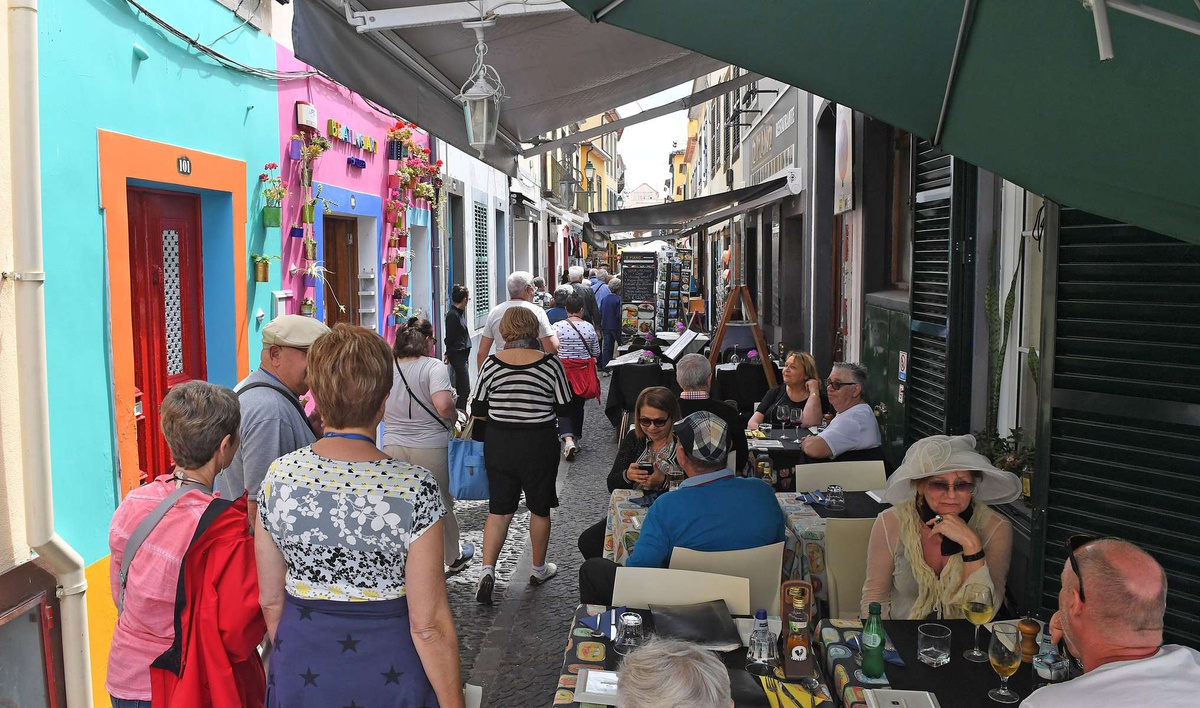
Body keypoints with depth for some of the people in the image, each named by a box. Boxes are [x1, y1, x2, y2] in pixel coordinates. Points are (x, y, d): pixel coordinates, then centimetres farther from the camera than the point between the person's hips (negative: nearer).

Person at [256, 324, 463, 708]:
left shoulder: (279, 475, -11)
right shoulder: (414, 488, -22)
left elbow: (270, 600, 1)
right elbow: (429, 625, -18)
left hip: (300, 676, 3)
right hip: (386, 675, -3)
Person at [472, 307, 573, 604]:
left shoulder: (491, 364, -7)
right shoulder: (550, 364, -11)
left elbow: (477, 410, -2)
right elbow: (564, 409, -5)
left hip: (498, 444, 2)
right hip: (539, 446, -1)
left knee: (499, 509, 12)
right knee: (540, 508, 15)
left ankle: (487, 569, -2)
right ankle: (539, 569, 30)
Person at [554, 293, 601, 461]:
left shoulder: (557, 327, -10)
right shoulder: (589, 327, -4)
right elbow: (596, 352, 5)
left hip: (563, 370, -2)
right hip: (583, 371, 2)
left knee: (564, 406, 3)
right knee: (578, 406, 16)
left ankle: (568, 439, -16)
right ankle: (576, 439, 27)